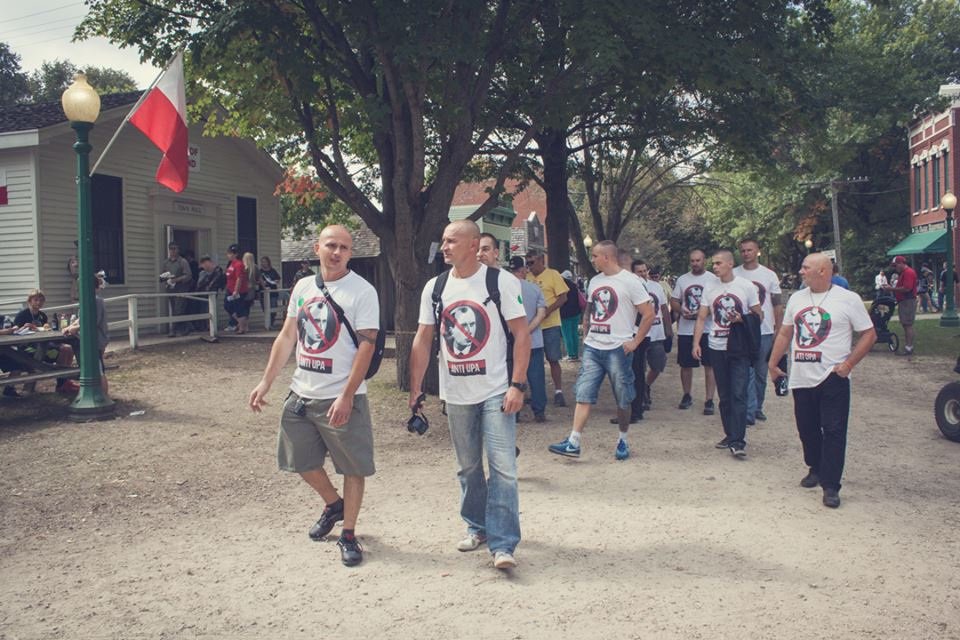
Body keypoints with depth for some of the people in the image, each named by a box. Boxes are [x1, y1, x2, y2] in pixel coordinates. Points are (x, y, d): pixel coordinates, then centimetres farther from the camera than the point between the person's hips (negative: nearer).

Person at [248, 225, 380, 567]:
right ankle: (333, 504, 43)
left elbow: (366, 345, -15)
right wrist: (266, 382, 9)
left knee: (353, 467, 2)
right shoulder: (303, 287, 9)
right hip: (301, 394, 6)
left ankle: (348, 535, 19)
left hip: (342, 397, -6)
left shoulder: (362, 291, -10)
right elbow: (287, 337, 14)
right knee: (301, 460, 17)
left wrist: (346, 397, -21)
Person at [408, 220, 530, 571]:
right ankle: (477, 527, 32)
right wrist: (415, 390, 4)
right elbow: (423, 341, 8)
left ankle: (502, 544, -1)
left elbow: (521, 335, -8)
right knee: (467, 467, 15)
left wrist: (517, 385, -15)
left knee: (502, 467, -8)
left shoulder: (502, 282, -8)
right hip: (456, 394, 5)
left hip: (496, 393, -4)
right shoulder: (435, 288, 5)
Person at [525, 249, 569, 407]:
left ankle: (558, 391, 7)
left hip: (550, 324, -4)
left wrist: (548, 310, -20)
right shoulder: (527, 277, 7)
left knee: (553, 359, -1)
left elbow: (563, 297, -8)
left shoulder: (553, 275, -4)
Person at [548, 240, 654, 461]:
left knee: (623, 400, 7)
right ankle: (573, 443, -3)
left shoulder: (630, 281, -9)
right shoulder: (594, 281, 12)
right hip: (592, 348, 6)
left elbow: (649, 314, -9)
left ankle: (623, 441, 23)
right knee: (583, 395, -1)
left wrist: (634, 342, -11)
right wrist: (586, 335, 13)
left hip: (618, 349, -6)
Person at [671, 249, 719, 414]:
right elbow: (673, 301, 12)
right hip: (685, 330, 3)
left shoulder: (713, 279, -1)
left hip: (707, 329, -3)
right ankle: (687, 396, 28)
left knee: (709, 365, -2)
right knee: (685, 365, 11)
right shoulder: (682, 279, 9)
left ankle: (709, 400, 2)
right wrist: (681, 310, -9)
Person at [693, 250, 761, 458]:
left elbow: (758, 315, 2)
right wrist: (696, 342, -1)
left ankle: (738, 441, -10)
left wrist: (742, 319, -17)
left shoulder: (746, 286, -2)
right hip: (716, 347, 4)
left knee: (738, 394, -10)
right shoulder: (710, 289, 8)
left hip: (739, 349, -4)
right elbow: (701, 318, 9)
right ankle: (730, 435, 22)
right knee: (724, 395, 11)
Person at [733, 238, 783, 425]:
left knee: (761, 373, 11)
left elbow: (778, 304, 7)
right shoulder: (733, 275, 2)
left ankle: (757, 407, 25)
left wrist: (779, 330, 2)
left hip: (765, 331, 2)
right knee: (746, 373, -7)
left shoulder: (769, 275, 5)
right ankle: (750, 412, -7)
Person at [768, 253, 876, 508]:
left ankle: (831, 486, -1)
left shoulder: (848, 299, -5)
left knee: (833, 432, -4)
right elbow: (785, 333, 19)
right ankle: (816, 469, 35)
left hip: (832, 379, -5)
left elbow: (869, 334, -3)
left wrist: (848, 364, -11)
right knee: (807, 428, 14)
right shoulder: (796, 299, 10)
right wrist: (773, 363, 16)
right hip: (801, 378, 5)